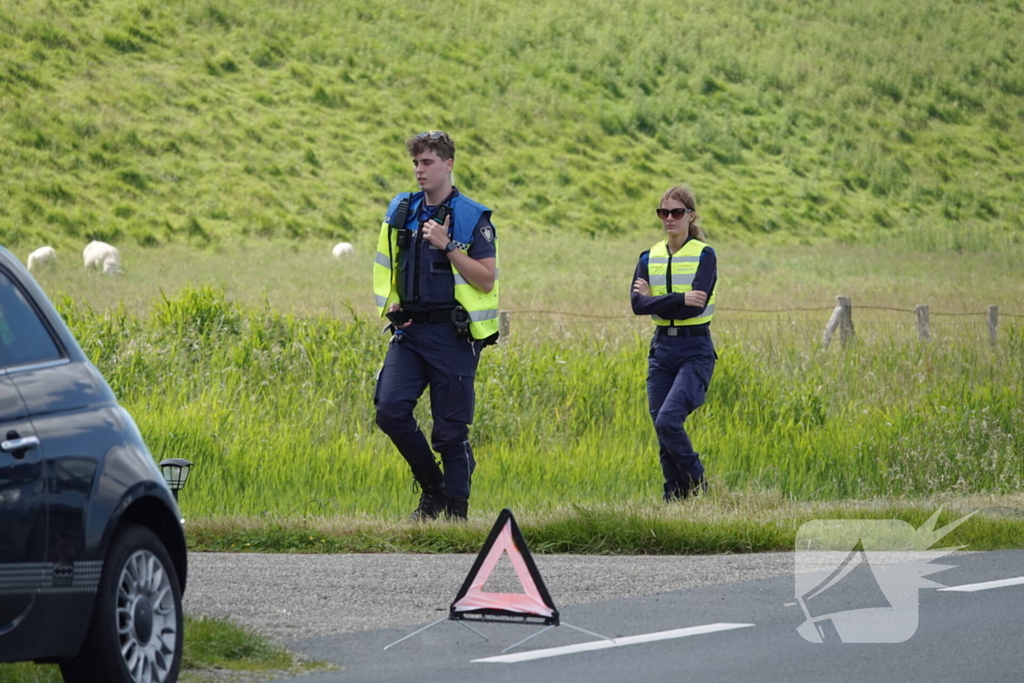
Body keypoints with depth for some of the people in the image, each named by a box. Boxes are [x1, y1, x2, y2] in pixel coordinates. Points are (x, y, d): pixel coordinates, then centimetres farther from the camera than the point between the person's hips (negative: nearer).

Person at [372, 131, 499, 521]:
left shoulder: (473, 219, -4)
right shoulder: (401, 212, 11)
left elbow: (486, 280, -11)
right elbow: (386, 265, 26)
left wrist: (448, 246, -18)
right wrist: (390, 301, 9)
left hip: (452, 336, -4)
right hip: (409, 330, 5)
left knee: (451, 430, -3)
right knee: (390, 409, -11)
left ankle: (456, 509, 10)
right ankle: (432, 488, 9)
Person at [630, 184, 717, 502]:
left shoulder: (704, 255, -4)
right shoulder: (649, 258, 9)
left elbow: (695, 307, -17)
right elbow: (637, 304, -7)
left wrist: (654, 299, -9)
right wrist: (678, 300, -18)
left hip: (695, 349, -6)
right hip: (661, 348, 6)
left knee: (668, 420, -20)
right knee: (662, 429, 3)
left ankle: (700, 490, -4)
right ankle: (675, 502, 12)